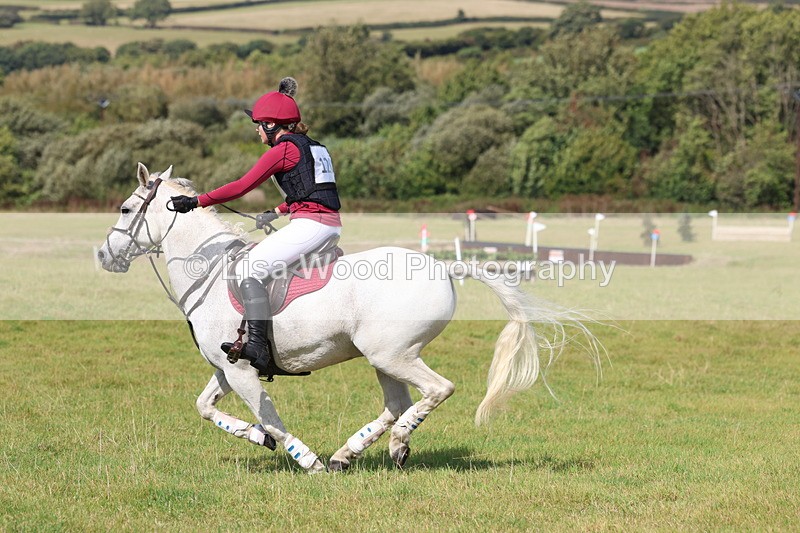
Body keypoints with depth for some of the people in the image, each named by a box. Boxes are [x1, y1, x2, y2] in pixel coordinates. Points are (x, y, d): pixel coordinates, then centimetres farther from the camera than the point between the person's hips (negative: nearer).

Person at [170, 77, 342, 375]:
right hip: (332, 225, 10)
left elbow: (243, 186, -8)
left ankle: (257, 345, -25)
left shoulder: (283, 149, -6)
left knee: (248, 269, -13)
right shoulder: (313, 147, 21)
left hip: (309, 224, -10)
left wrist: (197, 201, -4)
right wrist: (276, 213, 37)